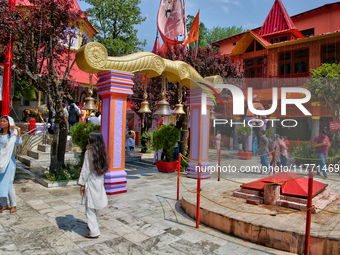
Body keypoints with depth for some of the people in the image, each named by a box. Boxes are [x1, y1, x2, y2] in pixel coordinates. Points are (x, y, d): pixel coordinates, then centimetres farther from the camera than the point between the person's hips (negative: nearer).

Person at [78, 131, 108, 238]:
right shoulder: (102, 152, 1)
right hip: (99, 182, 7)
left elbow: (85, 170, -13)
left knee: (90, 208, 3)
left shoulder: (89, 152, -15)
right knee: (96, 206, 21)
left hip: (91, 182, -6)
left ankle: (94, 232, 8)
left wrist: (82, 184, -6)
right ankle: (94, 225, 38)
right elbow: (103, 168, 6)